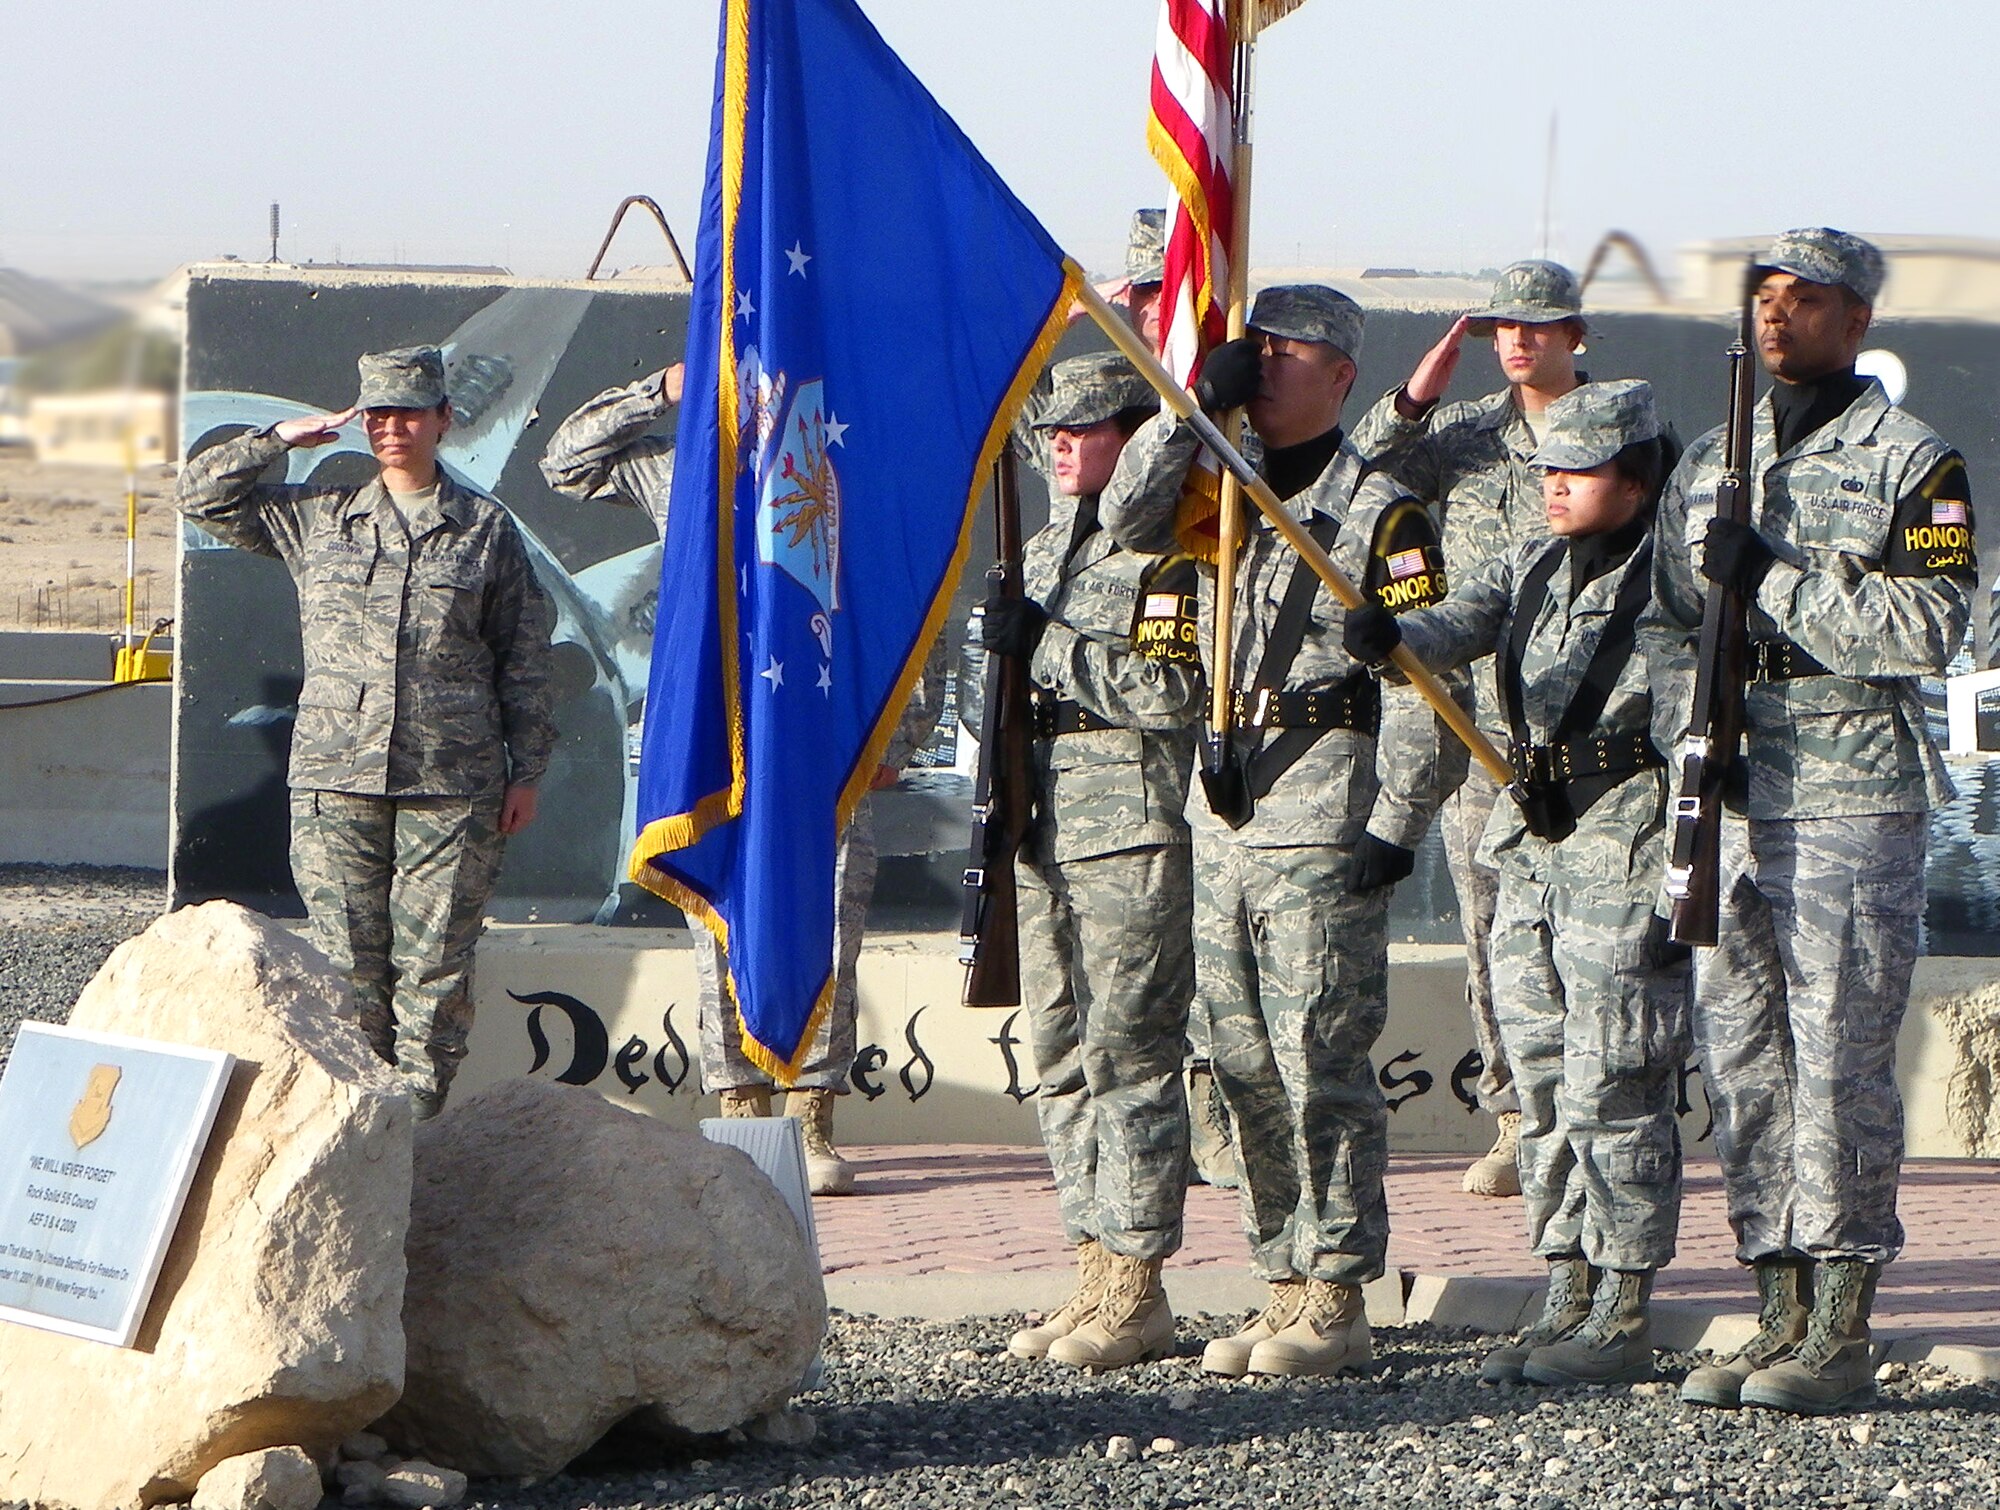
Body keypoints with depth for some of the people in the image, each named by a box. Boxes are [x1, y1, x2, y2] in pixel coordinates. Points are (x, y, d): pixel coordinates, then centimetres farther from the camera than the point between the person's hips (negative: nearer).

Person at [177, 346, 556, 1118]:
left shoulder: (487, 530, 8)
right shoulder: (316, 518, 12)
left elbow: (527, 662, 10)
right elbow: (201, 494, 16)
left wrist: (527, 771, 5)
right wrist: (281, 439, 7)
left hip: (451, 787, -1)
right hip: (334, 781, 1)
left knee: (434, 966, -3)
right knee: (347, 965, 1)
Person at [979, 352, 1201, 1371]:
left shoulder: (1170, 551, -9)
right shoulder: (1045, 549, 19)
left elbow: (1178, 690, -20)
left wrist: (1048, 645, -17)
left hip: (1135, 828, -9)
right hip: (1046, 824, 9)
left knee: (1129, 1051, -9)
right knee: (1063, 1058, 9)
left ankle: (1137, 1292, -6)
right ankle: (1097, 1277, 15)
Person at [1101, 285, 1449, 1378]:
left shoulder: (1379, 515, -4)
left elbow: (1420, 684, -7)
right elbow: (1126, 518, -1)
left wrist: (1396, 826, -14)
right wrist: (1194, 405, -8)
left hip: (1323, 825, -7)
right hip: (1222, 817, 7)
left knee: (1321, 1066, -7)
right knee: (1246, 1070, 8)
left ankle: (1335, 1303, -2)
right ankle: (1284, 1288, 15)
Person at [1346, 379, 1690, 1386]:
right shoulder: (1531, 570, 12)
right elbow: (1457, 628, -4)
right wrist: (1390, 638, -27)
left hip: (1632, 849, -8)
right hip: (1532, 848, 8)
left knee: (1612, 1091, -7)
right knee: (1543, 1092, 10)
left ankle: (1623, 1322, -1)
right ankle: (1566, 1306, 18)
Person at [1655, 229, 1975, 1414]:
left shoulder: (1913, 463, -2)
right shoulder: (1708, 466, 17)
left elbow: (1929, 628, -13)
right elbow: (1672, 628, 23)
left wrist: (1775, 577, -16)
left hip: (1853, 798, -6)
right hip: (1727, 798, 6)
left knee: (1840, 1066, -7)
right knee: (1743, 1067, 6)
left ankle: (1843, 1337, -4)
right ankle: (1783, 1319, 13)